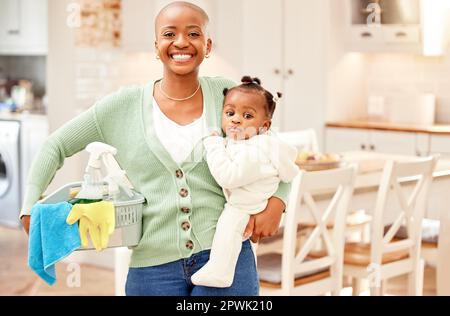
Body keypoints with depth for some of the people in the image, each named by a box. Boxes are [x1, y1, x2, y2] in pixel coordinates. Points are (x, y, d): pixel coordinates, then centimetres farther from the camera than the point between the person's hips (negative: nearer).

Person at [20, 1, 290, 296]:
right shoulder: (124, 105, 2)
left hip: (226, 257, 0)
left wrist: (276, 201, -5)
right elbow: (55, 147, 8)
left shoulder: (227, 95, 2)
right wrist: (30, 208, -3)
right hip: (153, 268, 1)